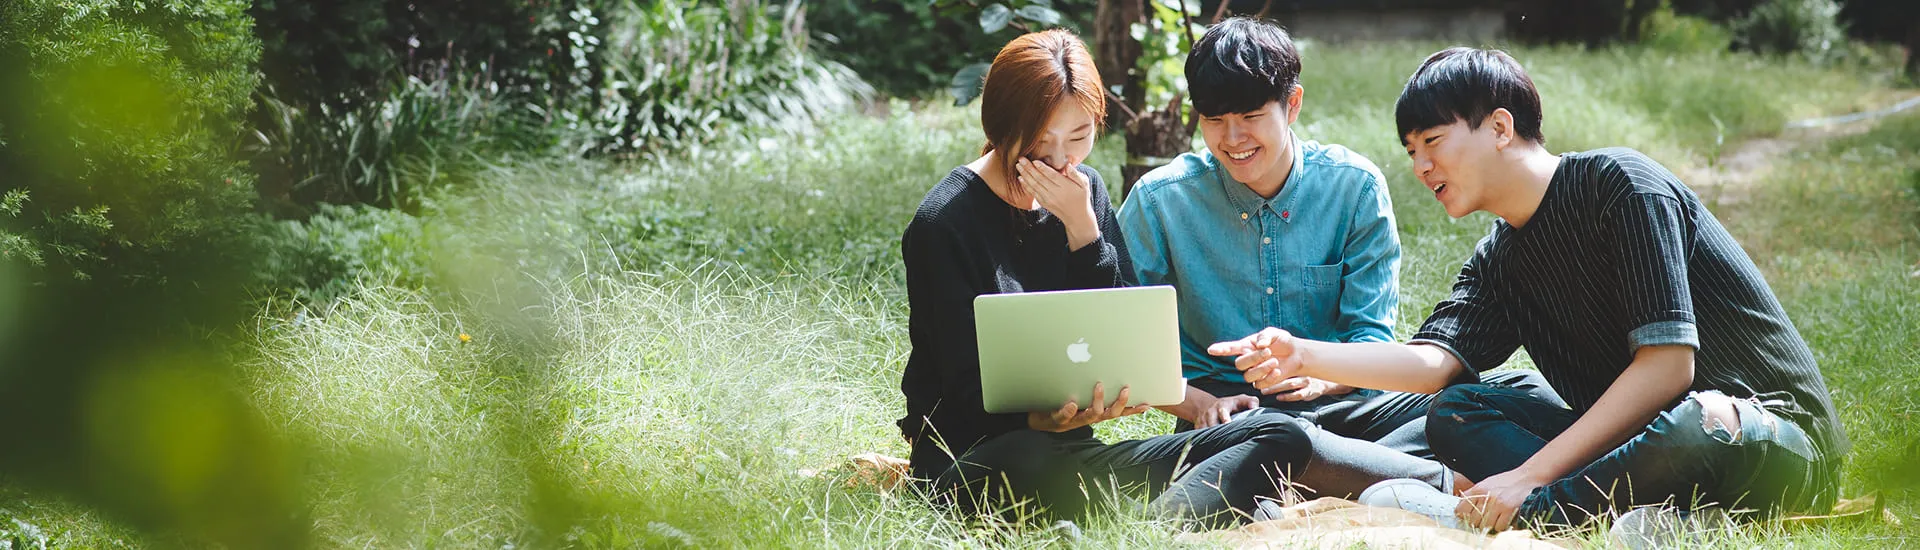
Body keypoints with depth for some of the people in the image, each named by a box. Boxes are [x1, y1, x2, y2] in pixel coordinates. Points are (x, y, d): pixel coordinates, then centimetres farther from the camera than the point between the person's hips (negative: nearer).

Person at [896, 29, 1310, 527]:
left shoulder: (1086, 192, 11)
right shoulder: (945, 223, -9)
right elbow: (968, 388, -13)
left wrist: (1083, 229, -8)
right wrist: (1044, 420, -34)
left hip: (1070, 452, 7)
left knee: (1278, 437, -12)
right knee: (1031, 463, -45)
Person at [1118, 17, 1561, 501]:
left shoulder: (1354, 185, 3)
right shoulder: (1158, 201, -1)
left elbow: (1371, 333, 2)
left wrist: (1323, 378, -20)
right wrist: (1198, 405, -19)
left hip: (1338, 396, 3)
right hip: (1227, 403, -3)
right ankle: (1454, 488, -36)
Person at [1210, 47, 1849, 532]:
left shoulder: (1617, 185, -13)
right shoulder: (1498, 261, 11)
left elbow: (1666, 363, -20)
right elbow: (1432, 364, -4)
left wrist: (1529, 478, -23)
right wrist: (1304, 356, -21)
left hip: (1777, 440, -7)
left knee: (1704, 425, -41)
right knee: (1455, 415, -6)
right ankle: (1643, 511, -26)